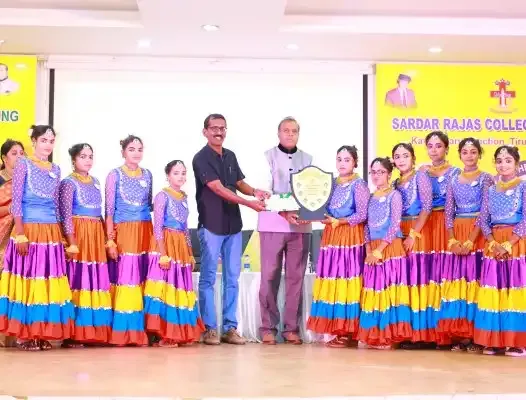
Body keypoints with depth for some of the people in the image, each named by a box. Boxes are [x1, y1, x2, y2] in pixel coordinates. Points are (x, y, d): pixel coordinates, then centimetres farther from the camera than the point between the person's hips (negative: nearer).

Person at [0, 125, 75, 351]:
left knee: (48, 281, 4)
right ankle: (25, 334, 3)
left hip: (51, 233, 5)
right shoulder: (23, 164, -1)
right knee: (27, 279, -3)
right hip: (28, 230, -5)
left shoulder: (55, 170, 14)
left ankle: (43, 334, 10)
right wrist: (20, 234, -14)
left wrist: (57, 233, 12)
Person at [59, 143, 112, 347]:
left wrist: (106, 237, 15)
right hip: (78, 234, -7)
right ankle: (72, 334, -5)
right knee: (78, 279, -9)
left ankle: (93, 331, 11)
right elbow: (65, 216, -10)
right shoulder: (69, 183, -4)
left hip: (96, 235, 7)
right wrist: (72, 242, -17)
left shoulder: (95, 181, 16)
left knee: (96, 280, 6)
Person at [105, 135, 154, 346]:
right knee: (124, 278, -6)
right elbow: (109, 210, -3)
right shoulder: (115, 175, 0)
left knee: (142, 279, 2)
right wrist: (110, 240, -9)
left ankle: (140, 332, 7)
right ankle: (121, 332, 0)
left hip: (145, 233, 4)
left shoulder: (147, 175, 12)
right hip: (123, 233, -4)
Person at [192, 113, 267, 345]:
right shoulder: (201, 158, -9)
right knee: (208, 278, 0)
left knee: (232, 278, 6)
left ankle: (230, 328, 12)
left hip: (233, 225, 6)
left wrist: (254, 191, -5)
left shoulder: (231, 156, 12)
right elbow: (219, 189, -17)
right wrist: (249, 203, -22)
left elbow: (239, 183, 18)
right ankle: (209, 329, 6)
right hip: (211, 226, -6)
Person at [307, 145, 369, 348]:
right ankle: (338, 330, 6)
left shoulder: (359, 184, -3)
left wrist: (339, 221, -14)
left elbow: (363, 214, -10)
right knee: (332, 281, 3)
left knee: (347, 281, -6)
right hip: (331, 236, 6)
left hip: (351, 237, -6)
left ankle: (348, 332, -3)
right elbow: (325, 210, 15)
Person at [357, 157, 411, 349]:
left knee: (388, 288, -7)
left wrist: (379, 250, -13)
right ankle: (374, 335, 8)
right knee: (373, 290, 4)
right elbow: (367, 226, 11)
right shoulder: (371, 197, 14)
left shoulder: (394, 195, -3)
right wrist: (369, 250, -2)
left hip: (390, 248, -5)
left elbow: (395, 227, -10)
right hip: (372, 250, 6)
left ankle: (388, 336, -4)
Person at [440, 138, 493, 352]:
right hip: (456, 236, 4)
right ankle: (462, 335, 5)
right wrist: (452, 240, -6)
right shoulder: (454, 181, 12)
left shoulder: (485, 179, 0)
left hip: (478, 236, -4)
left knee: (474, 280, -6)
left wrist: (470, 241, -16)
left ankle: (476, 336, -2)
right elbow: (448, 213, 8)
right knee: (456, 281, 0)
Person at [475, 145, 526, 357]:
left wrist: (508, 244, -15)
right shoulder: (490, 191, 12)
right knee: (494, 290, 2)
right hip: (494, 245, 4)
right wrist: (494, 244, -9)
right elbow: (483, 221, 7)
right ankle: (495, 341, 6)